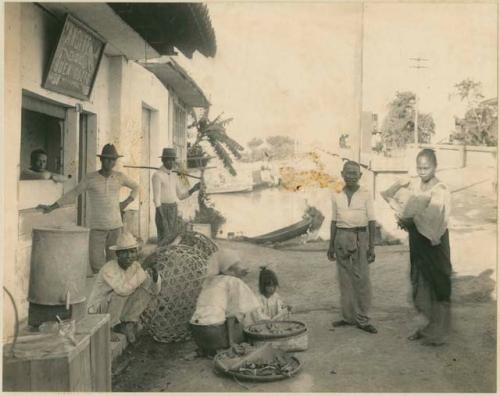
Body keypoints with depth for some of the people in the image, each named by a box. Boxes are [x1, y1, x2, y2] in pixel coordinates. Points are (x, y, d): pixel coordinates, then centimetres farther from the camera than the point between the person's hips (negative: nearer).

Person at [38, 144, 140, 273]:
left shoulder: (119, 177, 3)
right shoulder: (90, 178, -5)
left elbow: (136, 187, 19)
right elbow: (72, 194, -1)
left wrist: (127, 202, 6)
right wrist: (52, 207, -6)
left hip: (116, 225, 2)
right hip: (97, 227, -2)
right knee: (97, 265, -5)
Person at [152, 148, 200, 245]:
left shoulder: (174, 176, 13)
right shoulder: (157, 175, -12)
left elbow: (180, 196, 12)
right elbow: (156, 198, -18)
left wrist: (193, 189, -4)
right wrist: (162, 218, -24)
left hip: (173, 211, 8)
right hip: (162, 211, -7)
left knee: (171, 238, 8)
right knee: (164, 240, -8)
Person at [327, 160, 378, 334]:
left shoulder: (365, 195, 0)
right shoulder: (337, 196, 7)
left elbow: (372, 221, 0)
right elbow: (334, 221, 12)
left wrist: (371, 246, -5)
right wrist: (331, 245, 12)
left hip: (360, 237, -3)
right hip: (342, 237, 3)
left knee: (362, 279, -2)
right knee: (345, 279, 8)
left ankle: (362, 319, 7)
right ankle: (348, 316, 18)